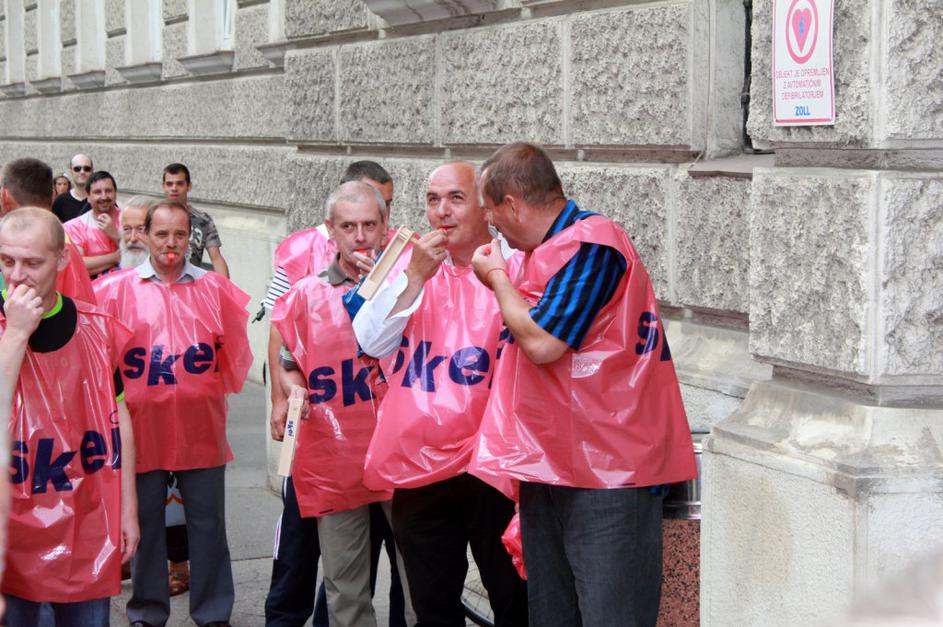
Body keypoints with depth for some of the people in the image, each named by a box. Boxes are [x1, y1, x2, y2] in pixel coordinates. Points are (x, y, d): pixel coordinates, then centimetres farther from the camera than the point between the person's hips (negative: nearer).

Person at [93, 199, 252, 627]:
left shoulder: (213, 288, 6)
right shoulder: (119, 288, 1)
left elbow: (234, 348, 12)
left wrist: (219, 388, 9)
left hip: (200, 425, 1)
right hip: (143, 421, -1)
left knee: (207, 520, 6)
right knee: (146, 520, 8)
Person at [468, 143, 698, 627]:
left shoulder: (590, 243, -14)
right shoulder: (550, 248, 15)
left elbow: (541, 342, -20)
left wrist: (496, 276, -6)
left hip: (607, 470, -10)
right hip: (550, 467, 10)